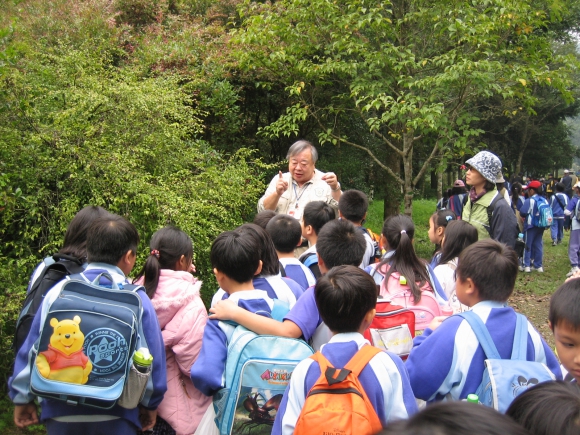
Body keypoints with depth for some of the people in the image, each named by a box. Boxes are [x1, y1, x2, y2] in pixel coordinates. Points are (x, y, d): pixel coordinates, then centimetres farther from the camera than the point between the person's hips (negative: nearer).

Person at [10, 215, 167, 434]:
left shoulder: (58, 292, -3)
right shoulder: (136, 299, -9)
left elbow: (31, 349, 1)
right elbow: (151, 358, -5)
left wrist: (23, 397, 14)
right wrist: (150, 404, 11)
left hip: (61, 413, 2)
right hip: (114, 416, -2)